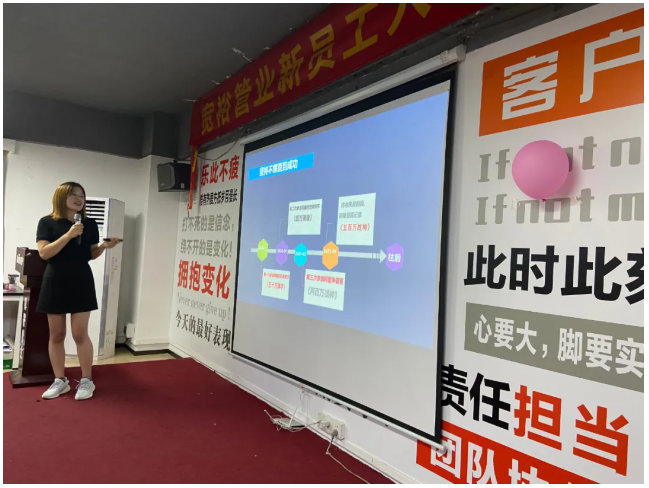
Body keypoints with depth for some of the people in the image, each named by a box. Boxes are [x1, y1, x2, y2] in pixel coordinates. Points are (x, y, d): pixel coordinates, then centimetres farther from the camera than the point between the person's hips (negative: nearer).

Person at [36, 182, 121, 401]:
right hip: (55, 283, 0)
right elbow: (44, 252, -12)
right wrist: (68, 235, -21)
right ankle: (60, 380, 19)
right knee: (56, 334, 7)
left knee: (80, 333, -1)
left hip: (82, 282, 1)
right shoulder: (47, 222, -1)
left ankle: (86, 381, 8)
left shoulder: (89, 224, 6)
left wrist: (105, 246, -10)